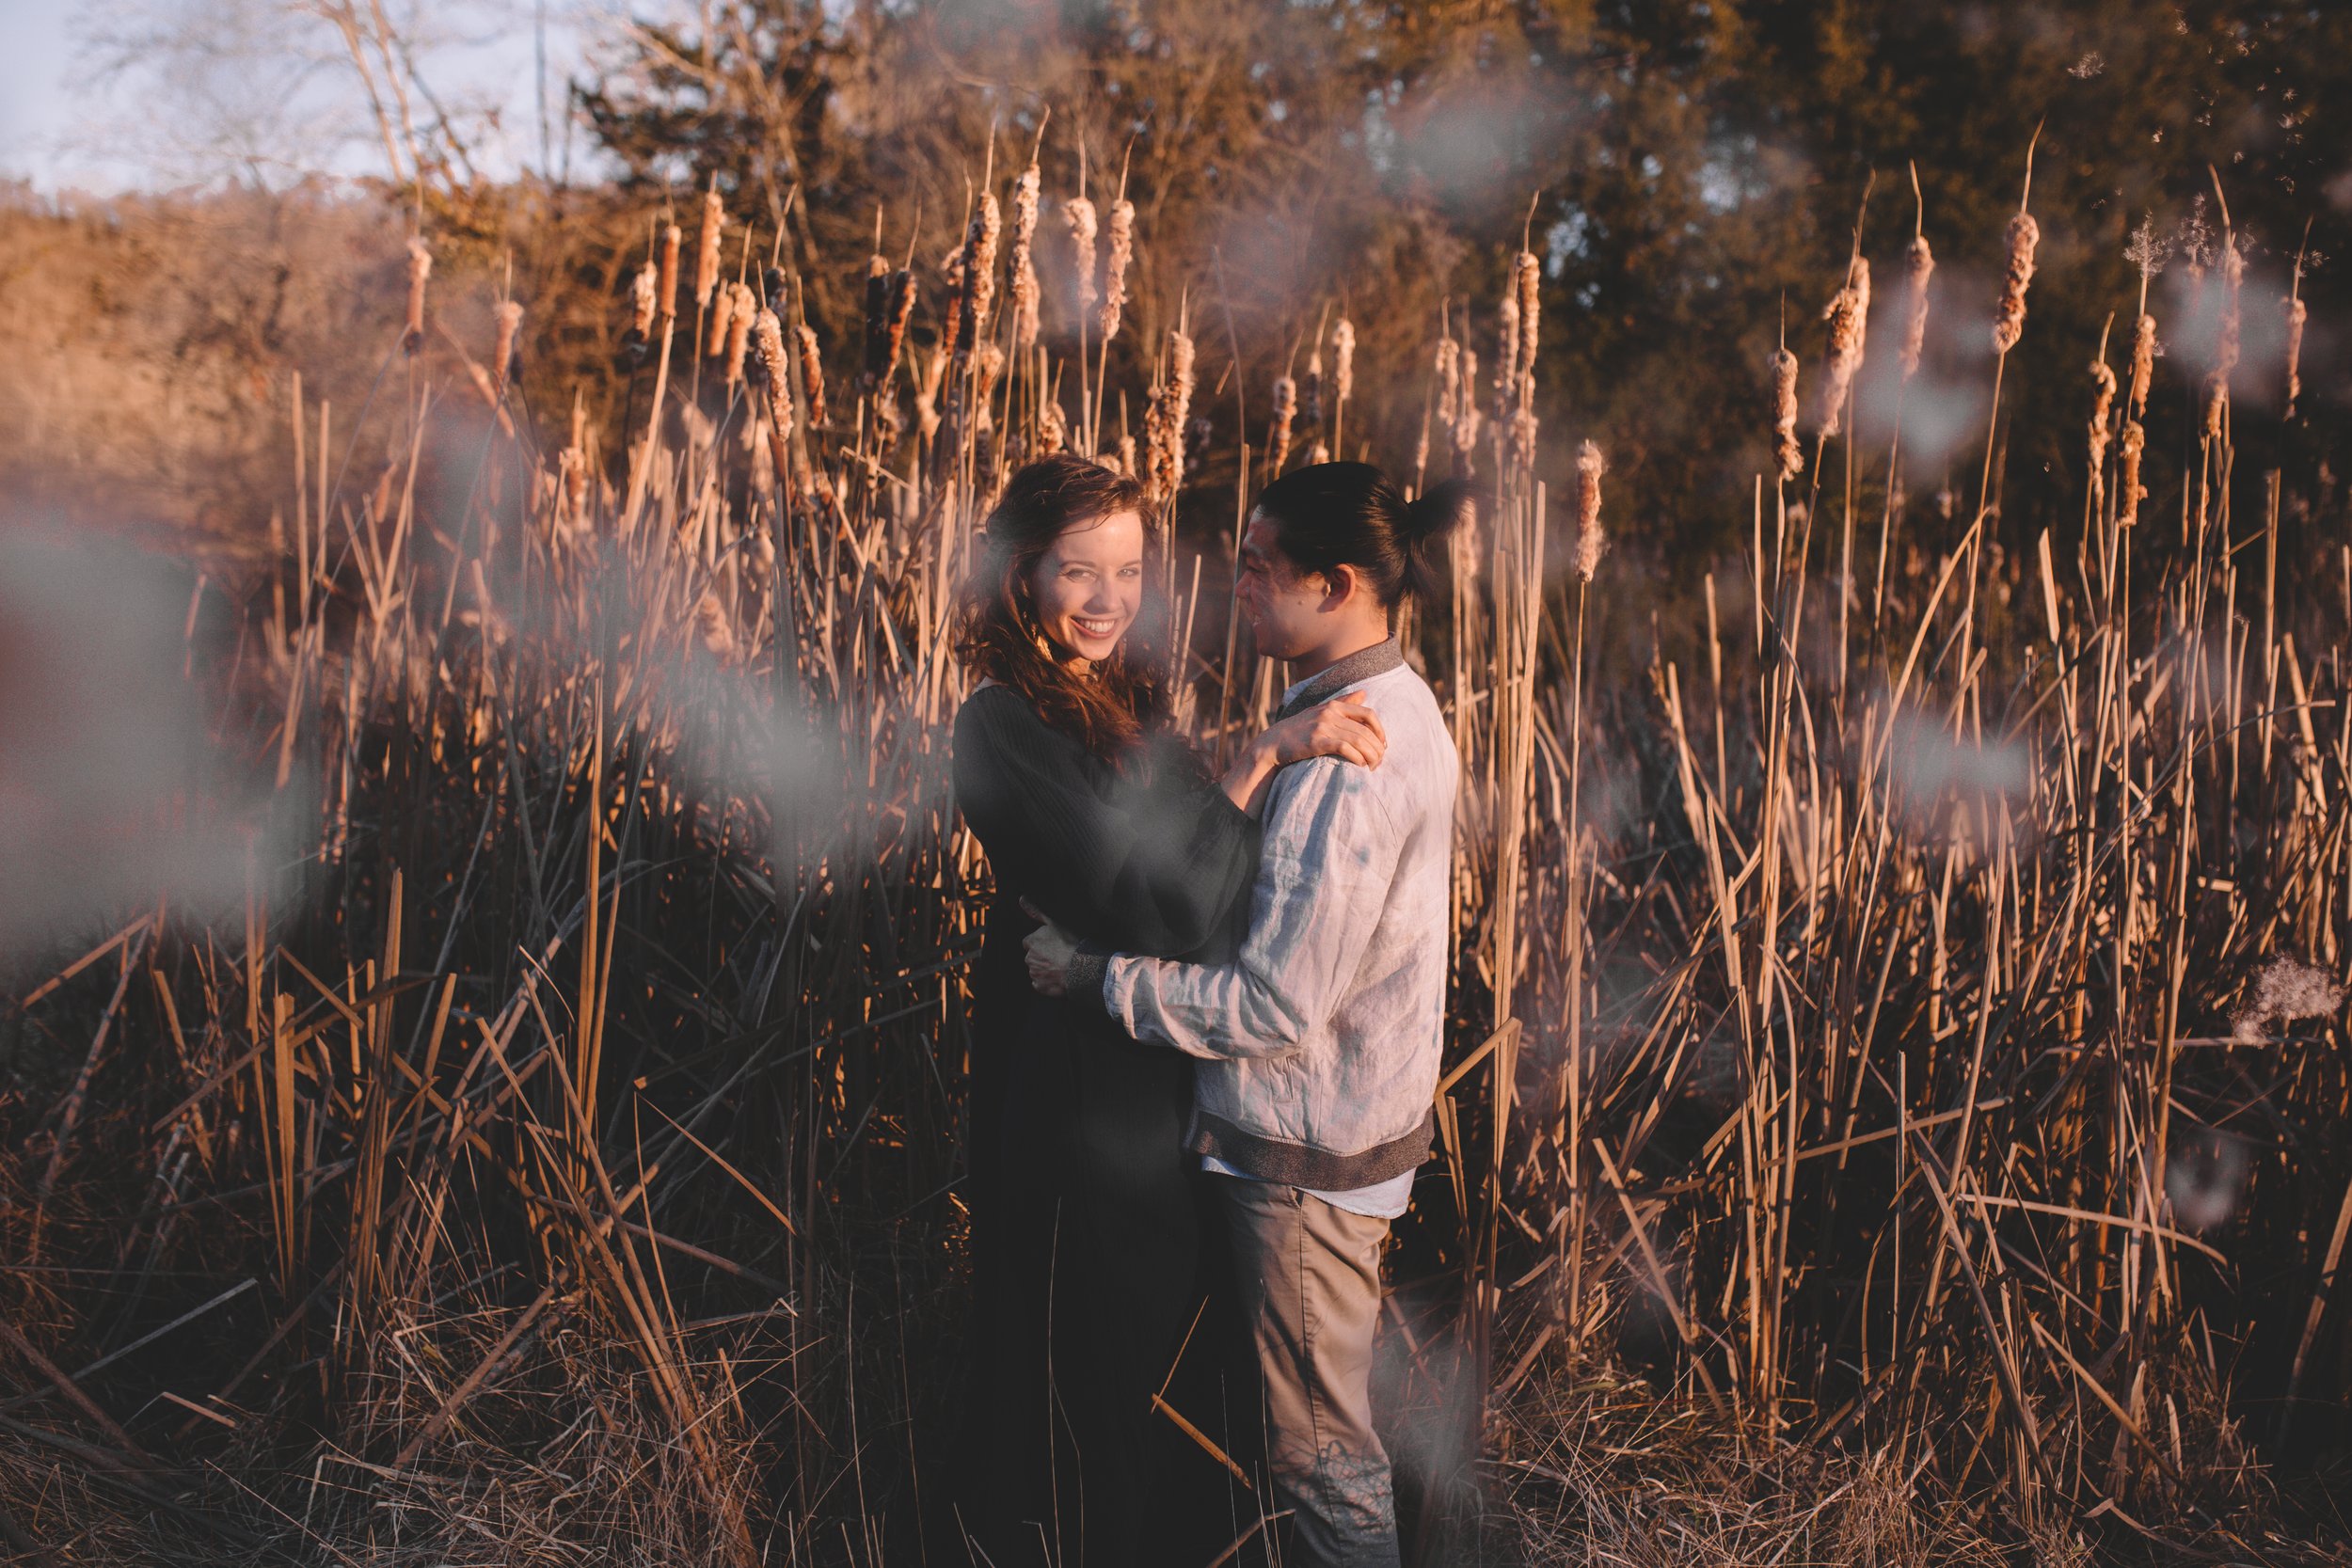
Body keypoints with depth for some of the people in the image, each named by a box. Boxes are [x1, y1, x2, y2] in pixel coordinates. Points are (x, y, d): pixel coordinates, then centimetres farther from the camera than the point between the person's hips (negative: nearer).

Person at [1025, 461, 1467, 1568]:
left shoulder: (1346, 765, -28)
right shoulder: (1396, 706, 4)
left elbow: (1274, 1006, -27)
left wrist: (1096, 976, -19)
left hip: (1308, 1158, -10)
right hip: (1361, 1117, 10)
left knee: (1316, 1438, 7)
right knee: (1327, 1415, 25)